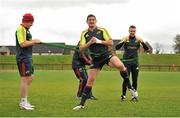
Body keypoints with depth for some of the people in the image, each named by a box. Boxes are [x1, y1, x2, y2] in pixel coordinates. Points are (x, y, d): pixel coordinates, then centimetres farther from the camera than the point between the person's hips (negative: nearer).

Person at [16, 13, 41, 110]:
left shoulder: (26, 29, 19)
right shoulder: (20, 29, -14)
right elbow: (22, 44, -22)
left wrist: (34, 42, 6)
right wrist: (34, 41, -13)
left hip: (27, 57, 11)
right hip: (23, 58, -11)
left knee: (30, 78, 13)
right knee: (25, 79, -9)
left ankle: (24, 101, 20)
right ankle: (23, 102, -4)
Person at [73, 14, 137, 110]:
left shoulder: (102, 30, 0)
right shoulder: (84, 34, 6)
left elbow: (111, 43, -4)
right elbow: (81, 48, -1)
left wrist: (99, 41, -15)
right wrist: (90, 42, -16)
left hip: (106, 54, -2)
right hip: (95, 59, 2)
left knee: (120, 66, -30)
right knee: (90, 80, -2)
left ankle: (130, 87, -13)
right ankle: (82, 104, 5)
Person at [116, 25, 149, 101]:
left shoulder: (138, 39, 2)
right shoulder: (125, 39, -2)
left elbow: (147, 49, -4)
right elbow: (117, 47, -11)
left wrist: (142, 42, -23)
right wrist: (123, 42, -28)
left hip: (135, 62, 2)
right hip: (126, 61, -2)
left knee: (135, 80, 3)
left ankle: (134, 96, 11)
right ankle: (123, 95, 1)